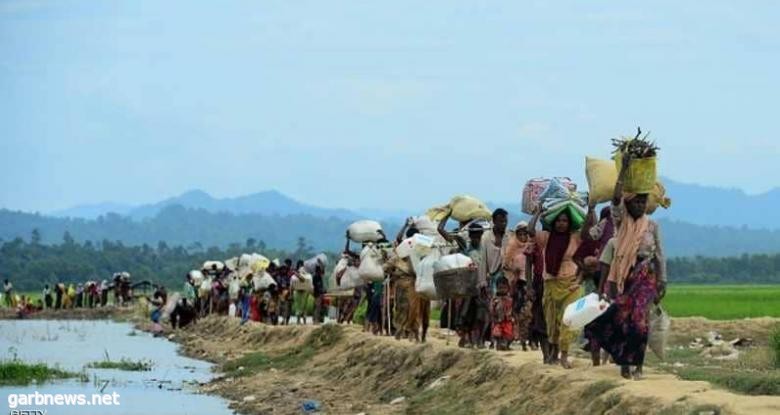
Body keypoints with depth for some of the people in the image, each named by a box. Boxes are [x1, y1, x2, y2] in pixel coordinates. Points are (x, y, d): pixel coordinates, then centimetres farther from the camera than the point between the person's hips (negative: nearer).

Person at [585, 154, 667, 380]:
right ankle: (624, 363, 6)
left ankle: (637, 365, -10)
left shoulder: (652, 226, 6)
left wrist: (662, 283, 3)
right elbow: (616, 199, -14)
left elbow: (660, 255, 7)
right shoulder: (621, 222, 3)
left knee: (638, 317, -13)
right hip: (622, 276, 0)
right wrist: (624, 170, -19)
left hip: (645, 277, 0)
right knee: (620, 317, -4)